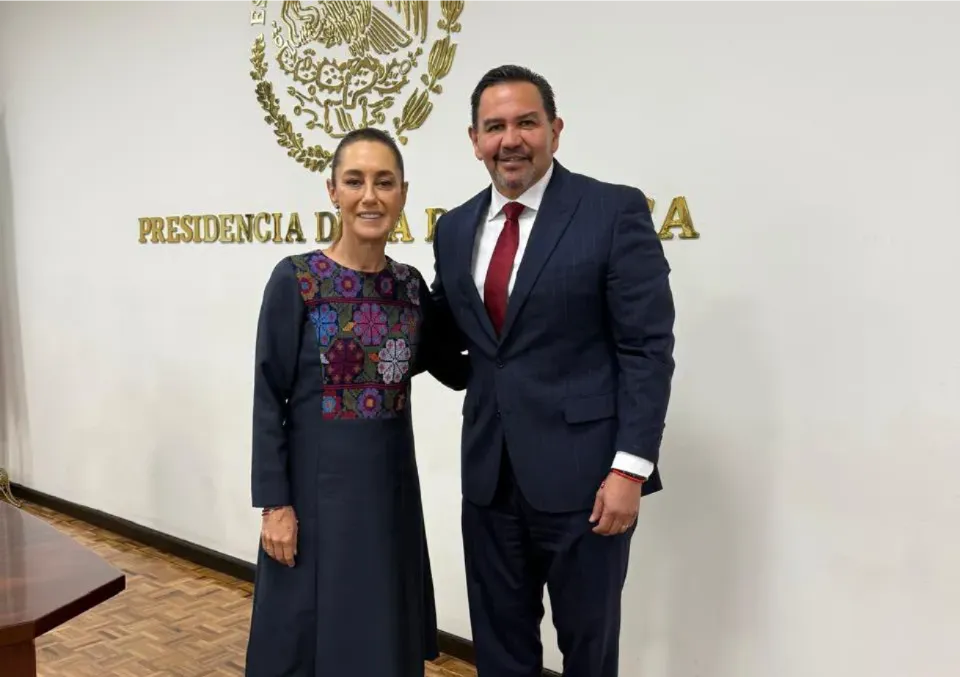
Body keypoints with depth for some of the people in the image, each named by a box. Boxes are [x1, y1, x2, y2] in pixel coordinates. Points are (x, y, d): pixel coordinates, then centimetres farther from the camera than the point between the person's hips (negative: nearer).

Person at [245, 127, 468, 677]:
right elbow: (269, 399, -10)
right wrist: (275, 503, -12)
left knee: (385, 631, 15)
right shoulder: (295, 279, -11)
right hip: (318, 481, -4)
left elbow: (452, 368, 11)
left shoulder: (411, 284, 3)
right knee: (309, 630, 8)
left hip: (391, 481, 5)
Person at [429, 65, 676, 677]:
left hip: (583, 471, -4)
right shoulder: (455, 228, 9)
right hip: (489, 471, 5)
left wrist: (630, 467, -16)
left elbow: (649, 348, -12)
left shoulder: (615, 211, -9)